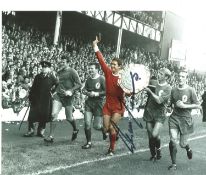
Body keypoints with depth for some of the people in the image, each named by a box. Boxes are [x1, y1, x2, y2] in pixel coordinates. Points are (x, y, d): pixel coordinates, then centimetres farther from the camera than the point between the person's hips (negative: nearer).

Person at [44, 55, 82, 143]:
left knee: (69, 118, 7)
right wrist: (56, 91, 15)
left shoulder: (72, 72, -7)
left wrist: (70, 91, -21)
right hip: (58, 96, 5)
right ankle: (51, 136, -8)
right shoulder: (59, 72, 11)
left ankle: (75, 130, 37)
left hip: (68, 97, -4)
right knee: (53, 115, -11)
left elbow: (79, 84, -10)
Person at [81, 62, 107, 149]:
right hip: (89, 103, 5)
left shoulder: (102, 79, -9)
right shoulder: (88, 79, 9)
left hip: (98, 103, -5)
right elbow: (84, 89, 20)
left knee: (97, 126, -2)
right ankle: (89, 142, 8)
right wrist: (87, 92, -2)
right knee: (87, 123, -5)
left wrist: (97, 94, -18)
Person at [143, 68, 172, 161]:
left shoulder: (168, 88, -9)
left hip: (159, 114, -4)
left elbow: (159, 100, -19)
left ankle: (158, 149, 13)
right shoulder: (152, 82, 4)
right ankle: (153, 155, 28)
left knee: (155, 134, -19)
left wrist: (150, 91, -19)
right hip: (149, 112, 4)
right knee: (150, 136, 8)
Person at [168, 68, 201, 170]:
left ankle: (188, 149, 43)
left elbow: (198, 106, -6)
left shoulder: (190, 90, -7)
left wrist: (185, 105, -15)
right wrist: (173, 105, 4)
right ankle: (174, 164, 5)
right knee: (173, 140, -11)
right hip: (174, 118, 3)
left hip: (185, 119, -2)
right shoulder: (173, 90, 5)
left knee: (182, 144, 4)